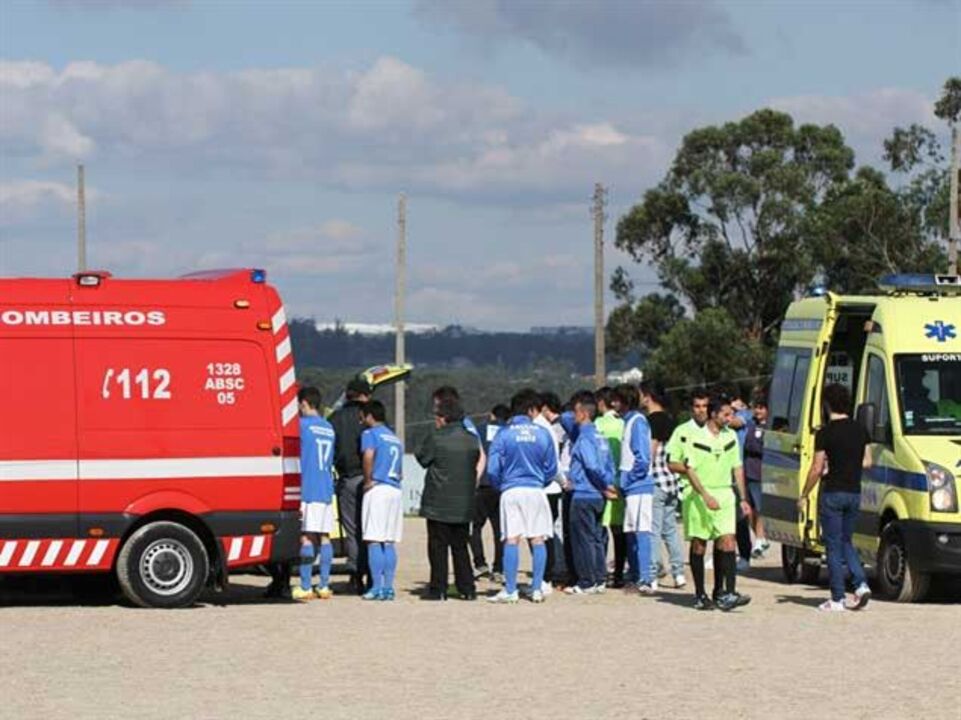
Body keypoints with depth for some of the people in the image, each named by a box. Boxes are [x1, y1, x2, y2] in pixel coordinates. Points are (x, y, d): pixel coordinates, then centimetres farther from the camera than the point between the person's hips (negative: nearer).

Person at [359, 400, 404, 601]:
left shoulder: (370, 434, -2)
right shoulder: (395, 438, 22)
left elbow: (368, 456, -21)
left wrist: (368, 481, -12)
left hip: (378, 489, -7)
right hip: (395, 491, 7)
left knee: (374, 540, -7)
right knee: (389, 543, 9)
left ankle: (377, 587, -12)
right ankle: (388, 587, 6)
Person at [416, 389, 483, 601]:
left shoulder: (435, 438, -12)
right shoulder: (472, 439, 4)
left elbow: (422, 458, -1)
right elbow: (478, 462, 14)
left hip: (439, 504, -5)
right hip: (464, 504, 5)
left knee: (438, 547, 1)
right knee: (460, 547, 12)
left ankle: (438, 589, 1)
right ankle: (467, 589, 9)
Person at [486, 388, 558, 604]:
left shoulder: (504, 434, -3)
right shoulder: (543, 434, 0)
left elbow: (493, 469, -4)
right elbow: (551, 468, 6)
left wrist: (500, 486, 16)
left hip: (511, 491, -1)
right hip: (535, 490, 1)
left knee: (511, 541, 0)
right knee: (537, 540, 6)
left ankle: (510, 591, -2)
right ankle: (537, 589, 5)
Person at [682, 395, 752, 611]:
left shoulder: (730, 436, 9)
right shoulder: (696, 438, -7)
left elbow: (737, 468, 16)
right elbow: (690, 470, -11)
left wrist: (743, 499, 13)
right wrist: (706, 496, -21)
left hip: (725, 495, 4)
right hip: (700, 496, -4)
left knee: (727, 542, -9)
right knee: (698, 545, 5)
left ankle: (727, 593, -13)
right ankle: (700, 594, 14)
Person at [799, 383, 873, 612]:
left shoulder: (825, 433, -12)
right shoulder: (860, 430, 5)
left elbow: (817, 469, -11)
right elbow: (867, 462, 9)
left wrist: (804, 495, -1)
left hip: (833, 493, -5)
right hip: (854, 493, 5)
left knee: (834, 546, 1)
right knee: (846, 542, 19)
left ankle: (837, 599, 2)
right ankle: (861, 585, 1)